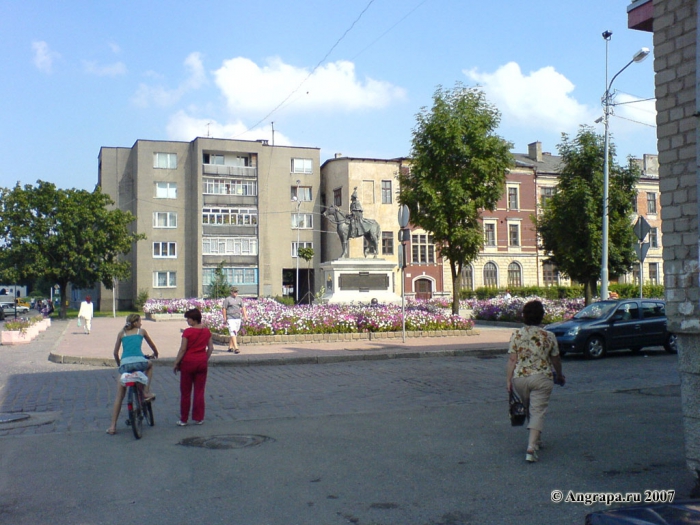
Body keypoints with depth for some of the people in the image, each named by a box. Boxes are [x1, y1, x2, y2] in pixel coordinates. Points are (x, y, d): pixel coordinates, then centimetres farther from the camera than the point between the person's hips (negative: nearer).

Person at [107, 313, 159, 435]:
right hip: (139, 362, -1)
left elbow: (115, 353, 21)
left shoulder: (122, 333, 22)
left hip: (125, 363, 1)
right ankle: (147, 392, 23)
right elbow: (152, 345, 35)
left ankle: (113, 426, 4)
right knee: (149, 365, 37)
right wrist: (156, 354, 55)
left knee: (119, 396, 9)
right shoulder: (141, 331, 19)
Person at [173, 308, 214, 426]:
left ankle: (183, 419, 13)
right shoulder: (207, 331, 1)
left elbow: (182, 350, -13)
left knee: (185, 393, 7)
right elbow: (210, 348, 5)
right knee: (199, 392, 9)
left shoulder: (188, 332, -14)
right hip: (202, 363, 4)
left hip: (188, 362, -4)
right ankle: (198, 418, 11)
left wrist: (176, 364, -4)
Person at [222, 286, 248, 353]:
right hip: (230, 318, -6)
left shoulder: (239, 299, 14)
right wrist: (225, 319, -6)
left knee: (236, 333, 9)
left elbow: (243, 308, 14)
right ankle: (236, 348, -22)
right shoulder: (227, 299, -1)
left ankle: (230, 347, 20)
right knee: (233, 332, -15)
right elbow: (224, 309, -1)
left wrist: (245, 316, 3)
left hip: (238, 318, 6)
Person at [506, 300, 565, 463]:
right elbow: (555, 360, 8)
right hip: (542, 378, -2)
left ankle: (536, 440, 38)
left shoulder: (516, 334, -3)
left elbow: (512, 360, -5)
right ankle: (531, 448, -14)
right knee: (538, 412, -1)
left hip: (520, 378, 2)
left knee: (529, 409, 22)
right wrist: (559, 375, 25)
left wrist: (508, 380, 0)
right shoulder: (549, 336, -2)